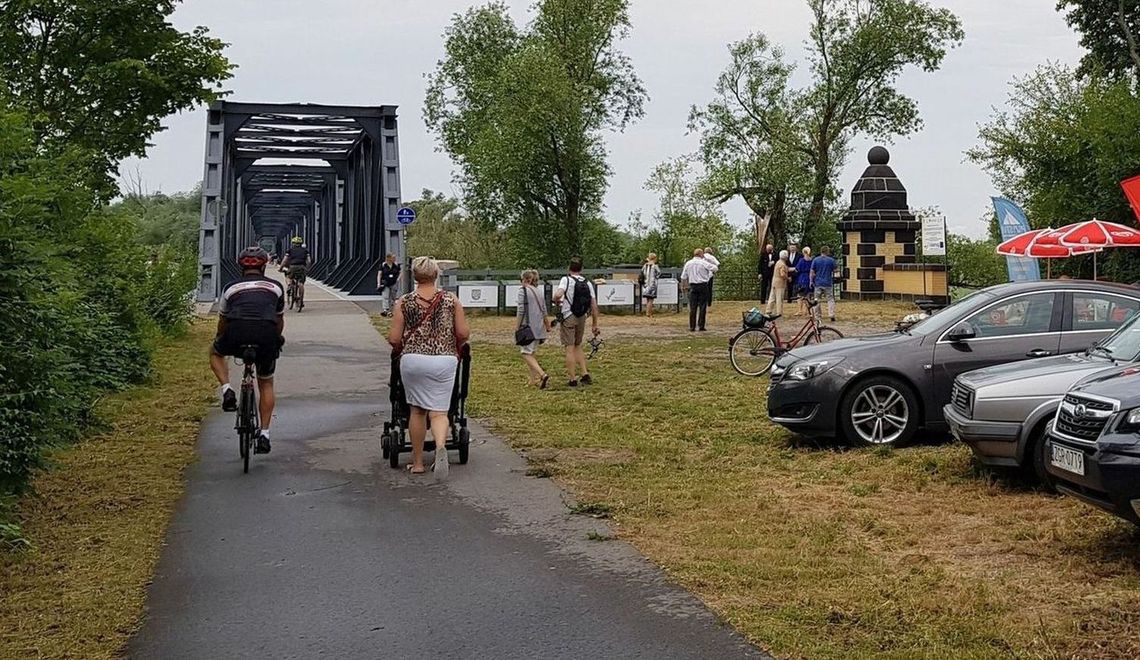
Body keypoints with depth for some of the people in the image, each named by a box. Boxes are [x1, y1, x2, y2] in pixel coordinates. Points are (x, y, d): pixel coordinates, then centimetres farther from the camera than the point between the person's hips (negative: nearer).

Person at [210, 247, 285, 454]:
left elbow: (222, 322, 34)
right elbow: (280, 321, 34)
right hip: (266, 336, 1)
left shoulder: (231, 287, 24)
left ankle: (227, 390, 10)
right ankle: (264, 433, 12)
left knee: (215, 353, 33)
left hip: (236, 335, 0)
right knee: (266, 384, 22)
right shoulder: (275, 287, 24)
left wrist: (219, 341, 54)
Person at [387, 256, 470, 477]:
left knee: (417, 410, 13)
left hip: (413, 360, 0)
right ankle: (441, 445, -28)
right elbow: (464, 334, 2)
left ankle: (417, 463, 19)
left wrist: (402, 349, 21)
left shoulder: (404, 303, 1)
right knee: (439, 411, 3)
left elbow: (394, 339, -1)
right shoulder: (451, 301, 4)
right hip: (444, 360, 0)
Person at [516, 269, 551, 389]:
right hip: (538, 327, 8)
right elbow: (544, 310, 18)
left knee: (526, 354, -9)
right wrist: (547, 325, 27)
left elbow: (520, 310, -12)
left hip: (528, 326, -8)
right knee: (532, 353, 17)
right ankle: (534, 379, 18)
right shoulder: (538, 291, 14)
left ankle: (543, 374, -25)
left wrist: (517, 328, -9)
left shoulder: (523, 290, -7)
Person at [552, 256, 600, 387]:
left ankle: (572, 379, 2)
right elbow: (594, 305, 3)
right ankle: (585, 374, 10)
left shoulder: (566, 280, -10)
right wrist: (595, 324, 9)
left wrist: (557, 302, -4)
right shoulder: (588, 283, 4)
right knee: (577, 346, 20)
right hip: (582, 318, 5)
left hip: (568, 317, -5)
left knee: (569, 348, 1)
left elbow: (558, 295, -28)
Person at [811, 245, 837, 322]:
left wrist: (811, 281, 4)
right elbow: (834, 271, 4)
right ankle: (832, 316, -2)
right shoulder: (831, 260, -3)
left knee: (817, 300, 8)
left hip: (818, 283, 1)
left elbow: (812, 272, -2)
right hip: (828, 283, -1)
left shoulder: (815, 260, -1)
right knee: (830, 299, 6)